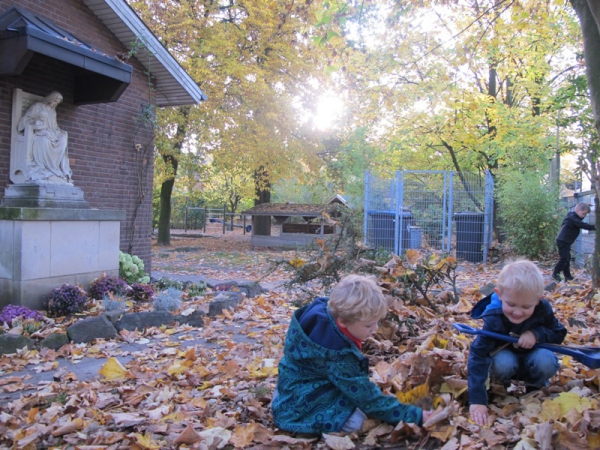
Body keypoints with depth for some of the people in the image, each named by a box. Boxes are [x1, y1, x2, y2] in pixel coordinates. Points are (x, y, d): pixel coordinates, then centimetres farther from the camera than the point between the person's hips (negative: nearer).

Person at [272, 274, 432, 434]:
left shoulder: (322, 309, -13)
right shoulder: (337, 353, -35)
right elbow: (366, 396, -26)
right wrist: (413, 416, -21)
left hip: (296, 384, 10)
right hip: (300, 406, -9)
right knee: (356, 419, -22)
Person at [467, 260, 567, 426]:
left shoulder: (543, 309, -23)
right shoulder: (494, 319, -33)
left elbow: (559, 334, -7)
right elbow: (478, 356, -38)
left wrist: (537, 334, -32)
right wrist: (477, 400, -45)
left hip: (532, 355, 2)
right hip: (505, 355, -2)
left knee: (546, 360, -31)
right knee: (503, 363, -35)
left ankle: (535, 388, 2)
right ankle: (502, 387, 0)